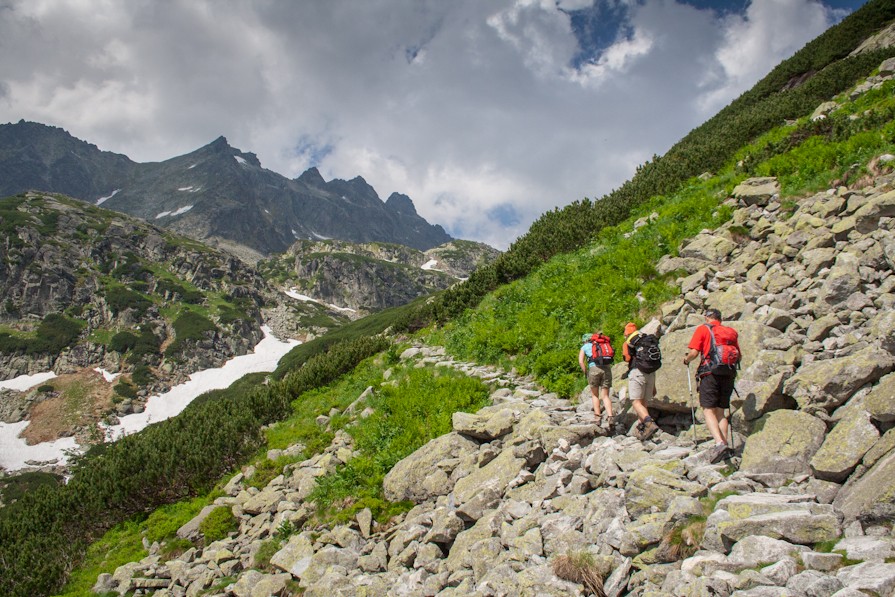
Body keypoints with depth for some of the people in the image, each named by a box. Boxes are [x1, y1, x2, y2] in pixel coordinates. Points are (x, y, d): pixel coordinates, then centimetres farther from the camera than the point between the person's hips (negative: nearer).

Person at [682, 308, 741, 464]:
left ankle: (719, 443, -24)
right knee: (721, 412, 13)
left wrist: (686, 360, 14)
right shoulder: (731, 332, 16)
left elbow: (694, 353, -7)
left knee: (708, 410, -6)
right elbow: (739, 356, 15)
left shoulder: (703, 329, 3)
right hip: (729, 375, 5)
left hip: (710, 373, -5)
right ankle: (724, 444, 4)